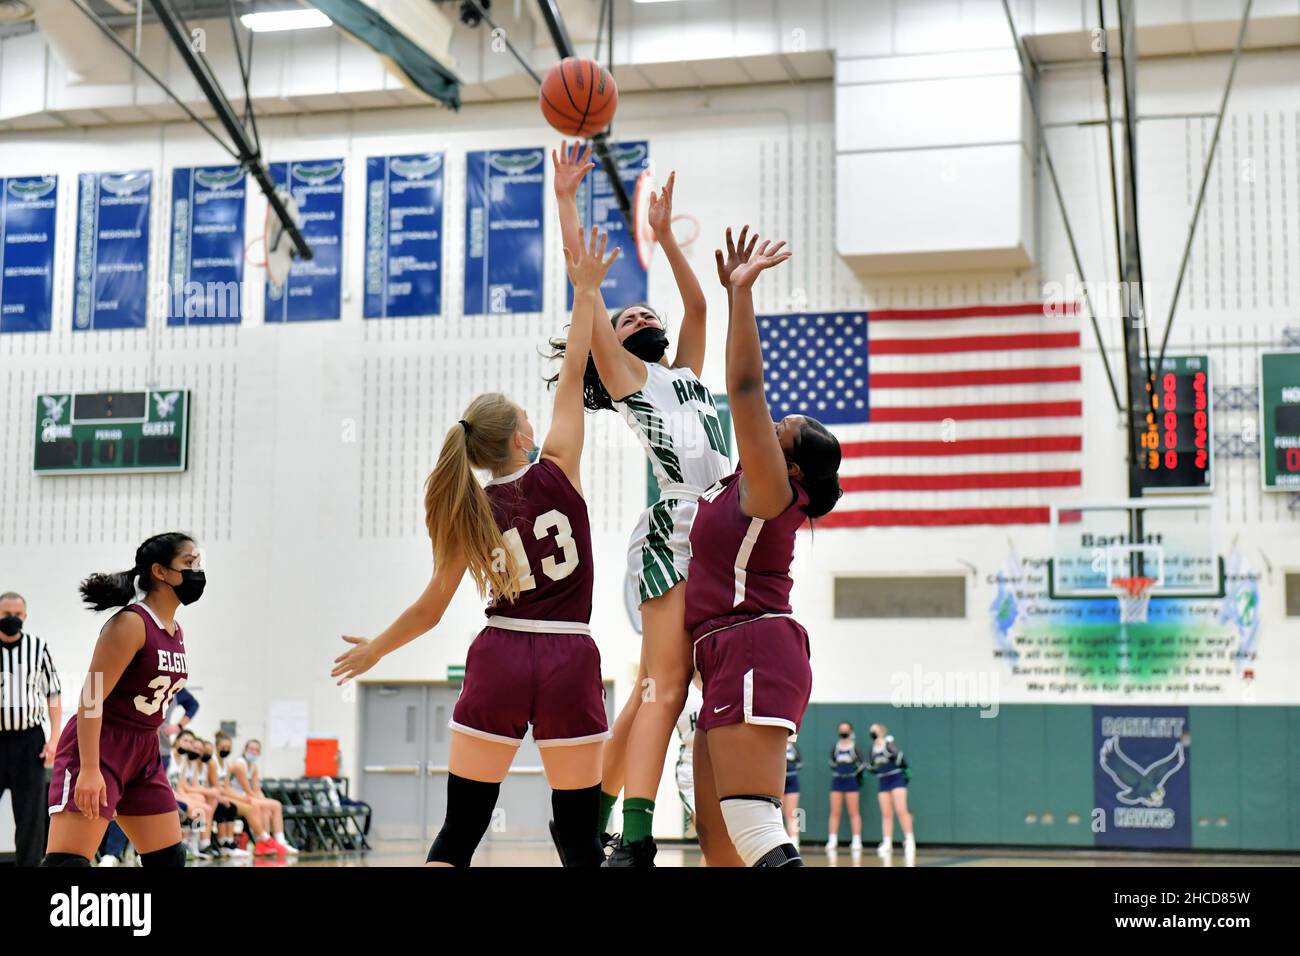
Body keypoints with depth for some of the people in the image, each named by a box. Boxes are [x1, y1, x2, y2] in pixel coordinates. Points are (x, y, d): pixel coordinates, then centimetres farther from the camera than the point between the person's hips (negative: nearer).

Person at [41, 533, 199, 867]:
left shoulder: (176, 631, 10)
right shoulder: (130, 623, -16)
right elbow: (91, 698, -21)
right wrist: (89, 770, -27)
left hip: (143, 752, 9)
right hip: (96, 749, -9)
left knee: (169, 858, 11)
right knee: (67, 861, -16)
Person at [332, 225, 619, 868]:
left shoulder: (469, 512, 3)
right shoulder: (557, 471, -3)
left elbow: (430, 610, 9)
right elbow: (573, 372, 4)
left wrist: (375, 650, 26)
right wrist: (585, 290, 12)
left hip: (497, 659, 2)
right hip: (569, 662, -2)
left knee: (459, 830, 7)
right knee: (580, 835, 5)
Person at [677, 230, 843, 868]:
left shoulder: (770, 492, -8)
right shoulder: (741, 485, 16)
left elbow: (745, 385, -17)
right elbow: (744, 391, 22)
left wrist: (742, 291, -16)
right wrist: (737, 294, 21)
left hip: (755, 649, -10)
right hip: (732, 658, 10)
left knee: (754, 831, -21)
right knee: (717, 830, 12)